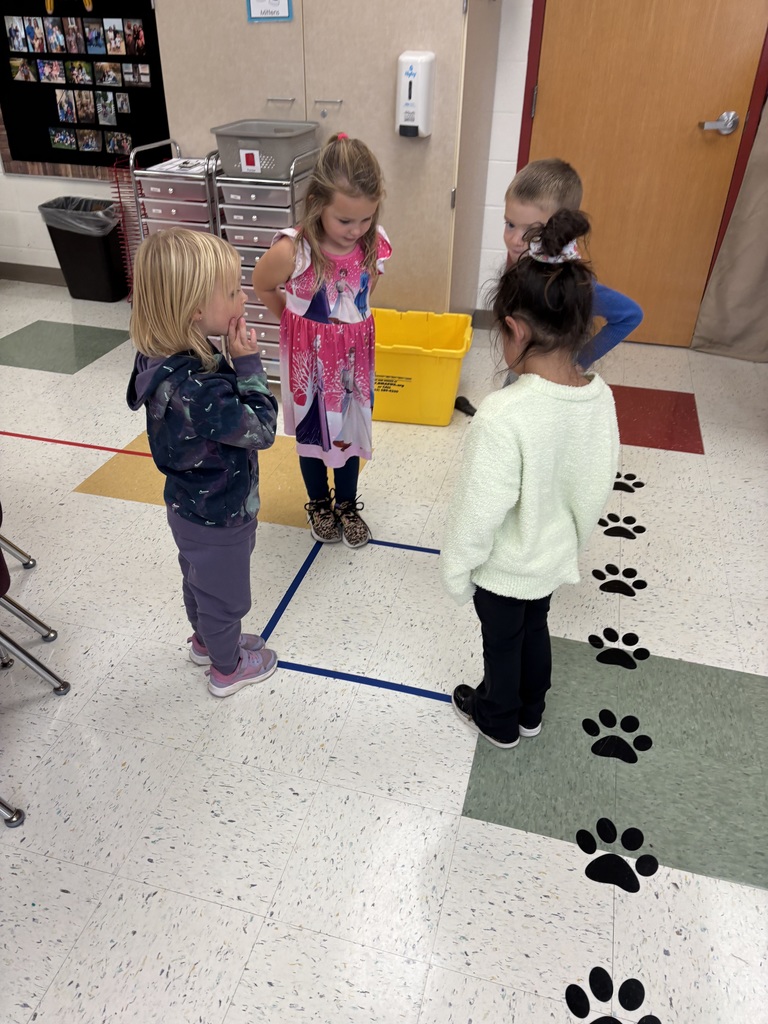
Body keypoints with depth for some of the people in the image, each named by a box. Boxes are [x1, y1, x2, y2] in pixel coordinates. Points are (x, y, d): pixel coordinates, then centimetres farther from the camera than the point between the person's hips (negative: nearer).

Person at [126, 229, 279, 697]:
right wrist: (248, 363, -25)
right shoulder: (197, 390, -41)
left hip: (189, 505, 8)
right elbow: (262, 429, -27)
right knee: (225, 595, 18)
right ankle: (228, 669, 45)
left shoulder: (167, 357, -12)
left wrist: (236, 364, -10)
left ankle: (206, 640, 59)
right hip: (219, 519, -8)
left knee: (199, 579, 31)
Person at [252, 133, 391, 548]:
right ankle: (319, 503, 39)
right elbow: (262, 286, -6)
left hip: (353, 353, 3)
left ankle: (346, 504, 38)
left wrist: (348, 321, 7)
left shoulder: (374, 245, -15)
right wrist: (296, 322, 3)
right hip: (308, 356, -3)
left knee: (349, 428, 17)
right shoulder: (292, 251, -27)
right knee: (310, 430, 16)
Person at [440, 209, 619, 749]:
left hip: (505, 568, -6)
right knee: (536, 630, 28)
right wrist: (572, 537, 16)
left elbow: (479, 511, -26)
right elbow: (598, 488, 0)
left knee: (502, 644, 20)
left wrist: (457, 572, -10)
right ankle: (530, 713, 53)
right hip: (557, 557, 6)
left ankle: (499, 721, 47)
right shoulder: (601, 397, -13)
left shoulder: (504, 415, -35)